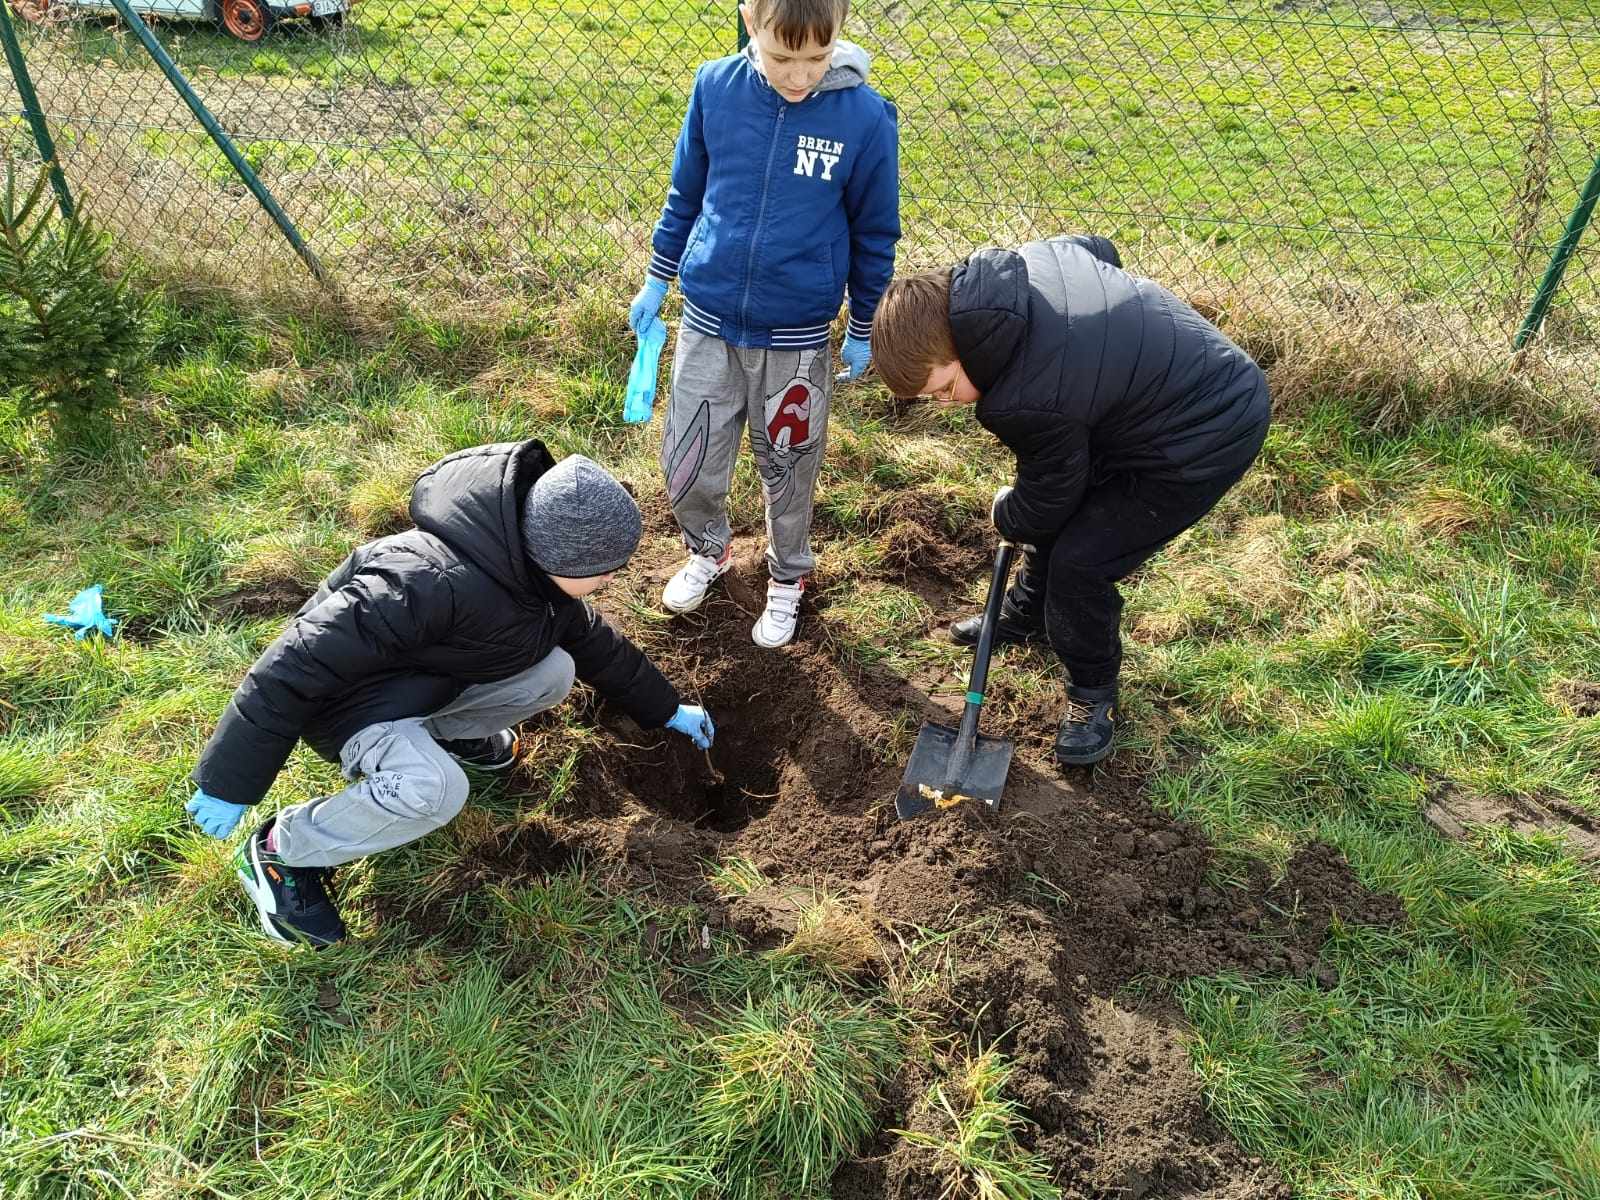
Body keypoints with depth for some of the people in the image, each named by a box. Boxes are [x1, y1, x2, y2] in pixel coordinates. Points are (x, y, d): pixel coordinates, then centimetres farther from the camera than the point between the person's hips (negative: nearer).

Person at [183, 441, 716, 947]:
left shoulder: (539, 572, -12)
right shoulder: (428, 582, -40)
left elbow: (596, 642, 9)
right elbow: (296, 666, -34)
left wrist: (667, 709, 16)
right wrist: (229, 784, -25)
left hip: (433, 677, 8)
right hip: (348, 697, -7)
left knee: (553, 671, -11)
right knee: (433, 788, -34)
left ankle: (446, 732, 16)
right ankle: (279, 855, -8)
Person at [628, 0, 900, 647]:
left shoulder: (865, 116, -14)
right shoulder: (715, 87, -8)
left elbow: (874, 233, -1)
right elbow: (686, 193, 7)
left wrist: (862, 330, 5)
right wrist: (655, 282, 13)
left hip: (797, 337, -2)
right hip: (707, 321, 2)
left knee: (787, 471, 14)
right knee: (687, 467, 10)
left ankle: (787, 578, 40)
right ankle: (708, 549, 42)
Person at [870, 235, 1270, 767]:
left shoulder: (1027, 402, -34)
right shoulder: (1022, 261, -11)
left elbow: (1045, 502, -15)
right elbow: (1101, 249, 12)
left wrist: (1007, 515, 8)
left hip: (1206, 442, -10)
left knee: (1080, 561, -11)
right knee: (1063, 511, 19)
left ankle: (1093, 692, 15)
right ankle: (1027, 614, 45)